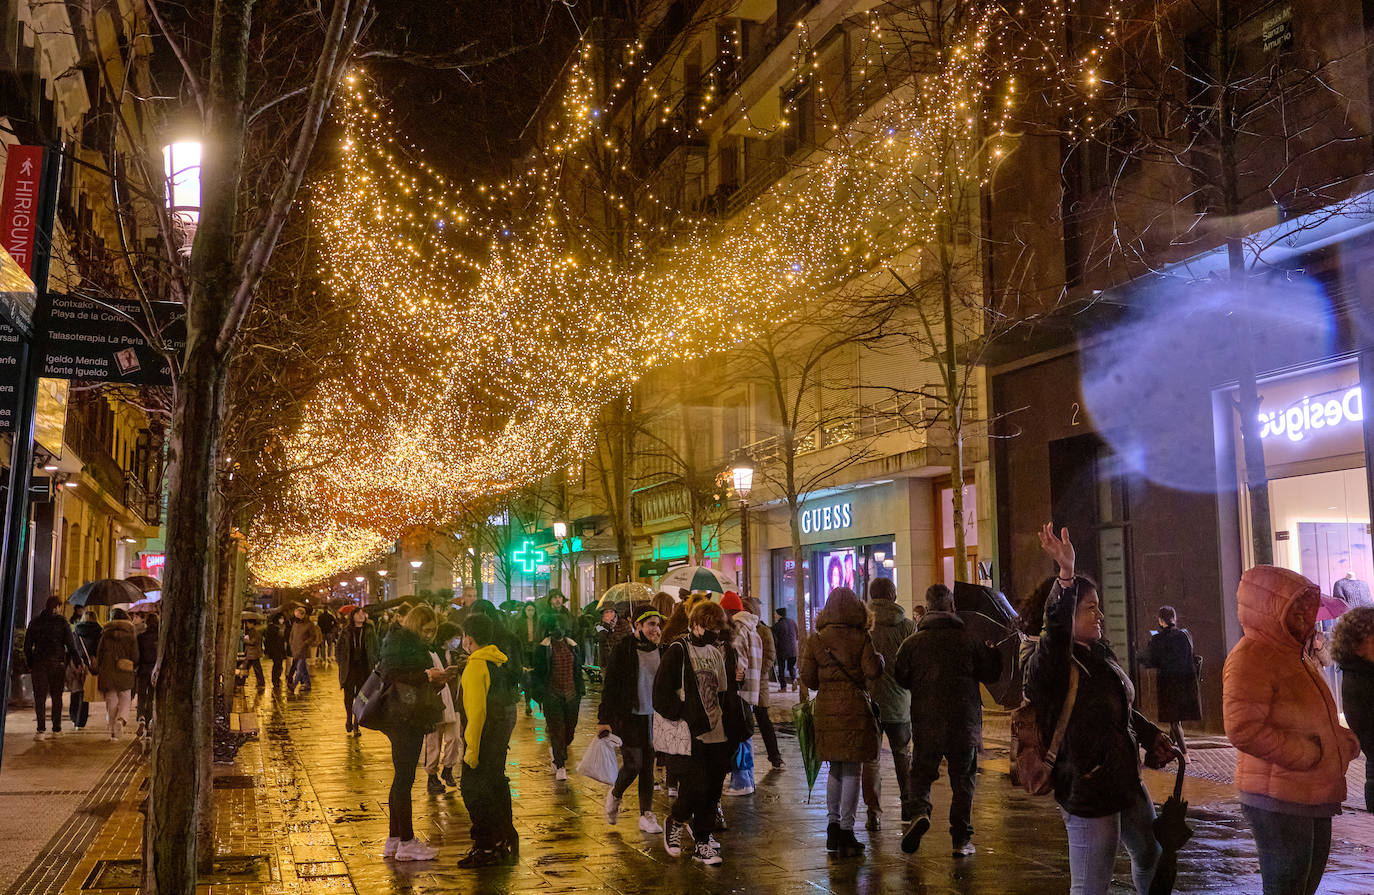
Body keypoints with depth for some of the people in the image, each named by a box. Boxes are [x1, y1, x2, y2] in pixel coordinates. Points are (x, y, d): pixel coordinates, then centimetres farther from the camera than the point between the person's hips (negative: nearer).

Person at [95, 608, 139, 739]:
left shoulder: (106, 633, 2)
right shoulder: (131, 634, -2)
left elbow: (99, 653, 4)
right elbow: (135, 656, -3)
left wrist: (98, 672, 14)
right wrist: (134, 667, 16)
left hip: (107, 672, 1)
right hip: (125, 674, -1)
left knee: (111, 702, 8)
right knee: (125, 699, 10)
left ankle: (113, 732, 7)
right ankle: (122, 719, -20)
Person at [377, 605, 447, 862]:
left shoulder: (411, 643, 18)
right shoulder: (399, 643, -12)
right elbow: (391, 678, -25)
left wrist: (435, 680, 5)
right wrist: (426, 676, -22)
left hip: (410, 721, 10)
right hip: (404, 721, -10)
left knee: (402, 778, 14)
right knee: (404, 778, -4)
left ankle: (394, 840, 23)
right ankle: (406, 843, 2)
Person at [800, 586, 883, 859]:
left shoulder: (816, 640, 3)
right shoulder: (861, 638, -6)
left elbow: (807, 677, 1)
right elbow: (872, 671, -12)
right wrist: (879, 659, 8)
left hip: (826, 711, 4)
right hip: (855, 709, -3)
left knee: (836, 769, 17)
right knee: (852, 771, 2)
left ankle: (833, 826, 21)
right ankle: (846, 831, 2)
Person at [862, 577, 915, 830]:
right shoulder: (908, 627, -3)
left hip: (868, 702, -1)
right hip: (899, 704, 1)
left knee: (871, 759, 6)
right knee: (903, 755, 19)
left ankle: (874, 813, 3)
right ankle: (909, 804, 25)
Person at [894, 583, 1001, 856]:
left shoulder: (912, 642, -3)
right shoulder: (969, 639, -5)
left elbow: (901, 679, 3)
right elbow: (990, 674, 1)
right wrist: (994, 653, 18)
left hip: (926, 723, 0)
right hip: (964, 723, 0)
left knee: (921, 774, 13)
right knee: (963, 780, 10)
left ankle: (919, 812, -14)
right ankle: (962, 839, 11)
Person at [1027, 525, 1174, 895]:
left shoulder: (1100, 653, 6)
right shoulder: (1053, 663, -21)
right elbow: (1056, 629, -44)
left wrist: (1152, 734, 14)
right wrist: (1066, 575, -54)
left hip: (1126, 779, 9)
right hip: (1087, 792, -9)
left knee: (1152, 857, 28)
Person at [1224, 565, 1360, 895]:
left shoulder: (1292, 654, 15)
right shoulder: (1250, 657, -17)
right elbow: (1243, 730, -27)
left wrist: (1344, 741, 5)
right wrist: (1307, 753, -20)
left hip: (1315, 799, 10)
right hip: (1279, 802, -10)